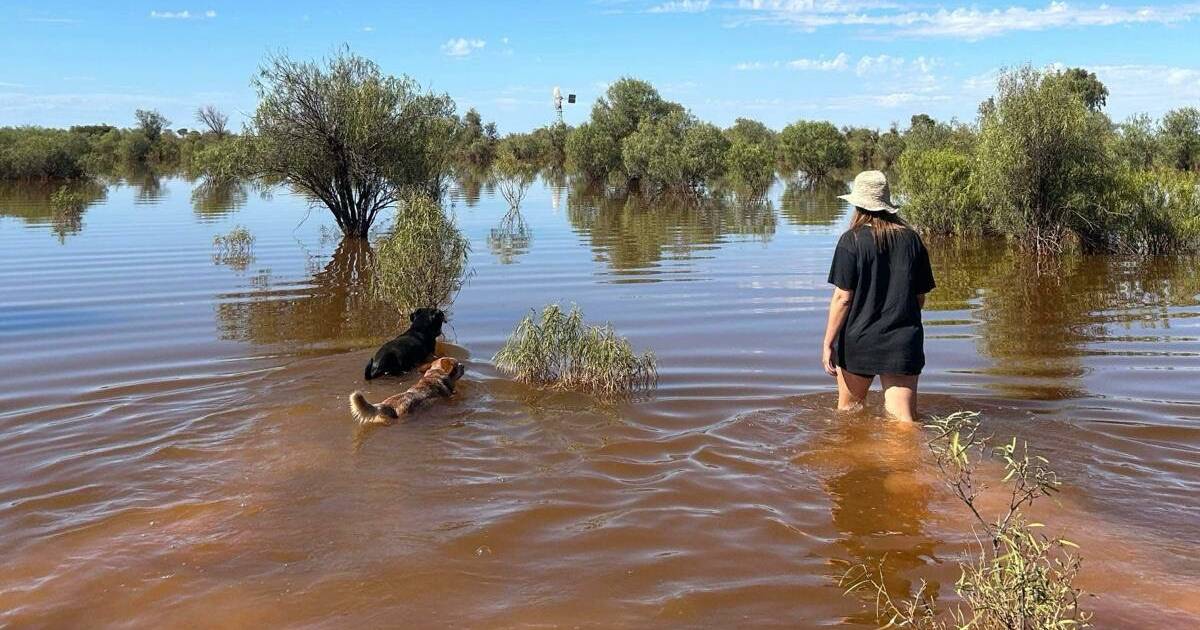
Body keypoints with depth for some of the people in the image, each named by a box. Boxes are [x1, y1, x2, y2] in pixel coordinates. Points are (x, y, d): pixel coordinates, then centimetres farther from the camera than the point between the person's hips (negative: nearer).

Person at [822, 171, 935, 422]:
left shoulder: (852, 241, -9)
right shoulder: (911, 239, 4)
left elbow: (843, 297, -12)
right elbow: (920, 296, 10)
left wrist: (828, 343, -6)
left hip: (859, 342, -3)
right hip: (903, 343, 3)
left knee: (847, 410, 20)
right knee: (904, 421, 2)